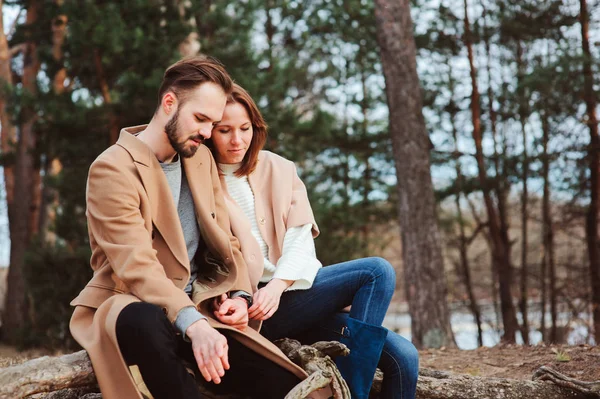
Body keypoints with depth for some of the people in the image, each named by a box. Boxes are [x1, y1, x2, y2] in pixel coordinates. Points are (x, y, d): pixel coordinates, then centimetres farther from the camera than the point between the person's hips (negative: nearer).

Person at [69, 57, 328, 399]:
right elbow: (136, 266, -24)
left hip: (194, 310, 5)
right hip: (135, 311, -5)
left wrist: (239, 295, -6)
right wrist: (193, 324, -38)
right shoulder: (113, 169, -12)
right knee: (147, 322, -42)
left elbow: (225, 241, 15)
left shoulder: (201, 158, 11)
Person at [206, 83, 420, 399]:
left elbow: (300, 240, 3)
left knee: (401, 356, -15)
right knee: (376, 272, -20)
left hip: (289, 292, 5)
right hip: (251, 309, -5)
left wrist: (278, 284, -17)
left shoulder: (279, 170, 12)